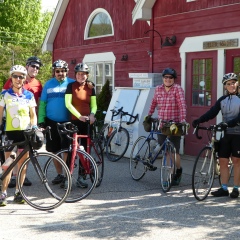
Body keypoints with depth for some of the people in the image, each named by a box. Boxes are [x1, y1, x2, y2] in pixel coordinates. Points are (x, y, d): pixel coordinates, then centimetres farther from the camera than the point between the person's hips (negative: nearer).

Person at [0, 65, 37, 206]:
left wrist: (34, 127, -8)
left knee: (23, 163, 3)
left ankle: (18, 192, 12)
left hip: (25, 131, 1)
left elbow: (33, 114, 8)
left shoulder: (29, 95, 7)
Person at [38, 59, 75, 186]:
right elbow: (42, 104, 6)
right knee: (54, 150, 8)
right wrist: (41, 121, -1)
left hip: (67, 122, -3)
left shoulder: (71, 84, 0)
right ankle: (59, 174, 21)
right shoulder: (48, 85, 6)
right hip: (51, 122, 3)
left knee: (67, 149, -5)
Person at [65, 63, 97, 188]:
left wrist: (92, 114, -12)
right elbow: (68, 103, -9)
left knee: (85, 149, 5)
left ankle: (81, 177, 14)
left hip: (87, 121, 3)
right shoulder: (71, 86, -2)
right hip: (74, 121, -3)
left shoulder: (90, 87, 8)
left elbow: (93, 104, 9)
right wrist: (79, 116, -20)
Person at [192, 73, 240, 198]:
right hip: (226, 134, 4)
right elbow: (212, 113, -1)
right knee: (223, 161, 2)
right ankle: (224, 188, 9)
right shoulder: (222, 100, 10)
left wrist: (229, 123, -32)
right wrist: (199, 120, -16)